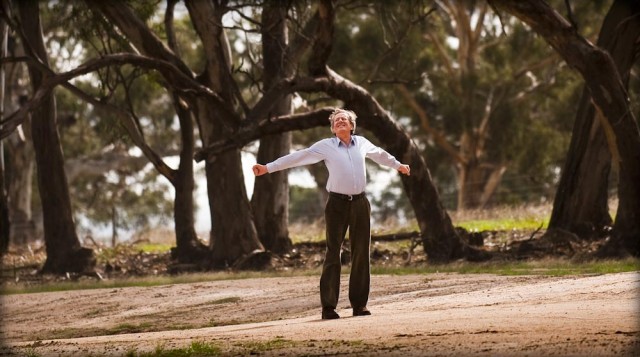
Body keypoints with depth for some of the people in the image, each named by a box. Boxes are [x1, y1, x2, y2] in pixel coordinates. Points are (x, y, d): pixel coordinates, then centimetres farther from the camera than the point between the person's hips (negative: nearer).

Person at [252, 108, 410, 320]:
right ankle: (328, 306, -4)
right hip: (337, 204, -3)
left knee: (361, 254, 4)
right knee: (333, 254, -4)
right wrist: (268, 168, -10)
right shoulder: (325, 146, 0)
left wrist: (398, 165, 46)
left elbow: (380, 154, 30)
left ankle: (360, 304, 9)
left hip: (360, 203, 4)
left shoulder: (362, 143, 10)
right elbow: (298, 157, -4)